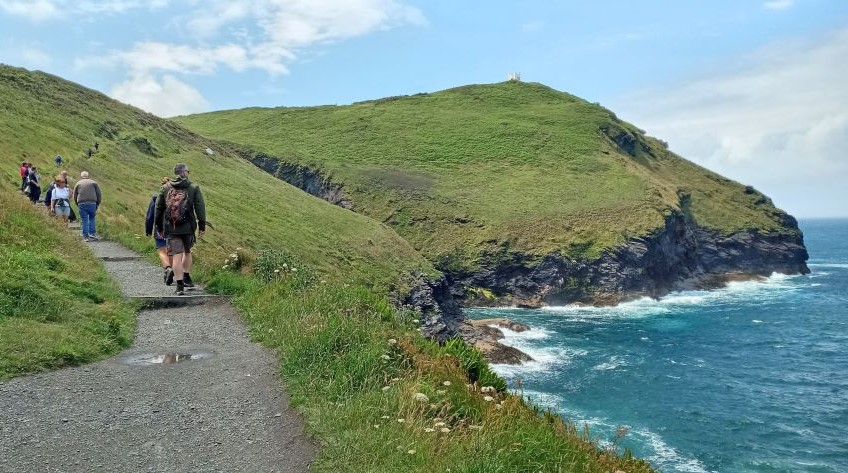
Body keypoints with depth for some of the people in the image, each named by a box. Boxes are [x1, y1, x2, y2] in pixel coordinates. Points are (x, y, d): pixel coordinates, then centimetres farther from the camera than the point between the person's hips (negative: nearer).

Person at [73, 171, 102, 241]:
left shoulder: (78, 184, 16)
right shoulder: (93, 183, 14)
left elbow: (75, 196, 13)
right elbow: (98, 194, 9)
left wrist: (78, 205, 21)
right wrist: (97, 205, 15)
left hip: (81, 204, 0)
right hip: (92, 203, 0)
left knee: (84, 220, 4)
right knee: (92, 219, 15)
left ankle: (86, 236, 2)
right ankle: (92, 233, 6)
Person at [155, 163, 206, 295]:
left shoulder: (165, 188, 7)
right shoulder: (193, 188, 1)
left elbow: (158, 208, 10)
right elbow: (200, 207, -4)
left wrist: (159, 227, 18)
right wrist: (202, 225, 0)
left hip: (171, 228, 0)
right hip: (188, 227, 0)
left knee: (176, 255, -1)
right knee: (187, 252, 20)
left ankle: (180, 285, -4)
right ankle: (186, 278, 24)